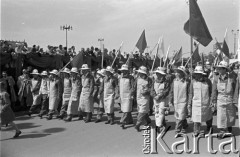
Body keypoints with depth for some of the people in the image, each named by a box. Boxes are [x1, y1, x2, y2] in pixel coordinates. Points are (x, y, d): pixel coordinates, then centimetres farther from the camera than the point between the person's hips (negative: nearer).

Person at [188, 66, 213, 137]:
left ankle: (209, 128, 41)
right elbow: (191, 93, 6)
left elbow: (211, 92, 5)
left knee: (208, 117, 16)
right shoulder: (193, 82, 0)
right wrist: (189, 104, 6)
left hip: (206, 103, 0)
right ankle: (196, 132, 11)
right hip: (196, 104, 0)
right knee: (196, 118, -3)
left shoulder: (208, 81, -2)